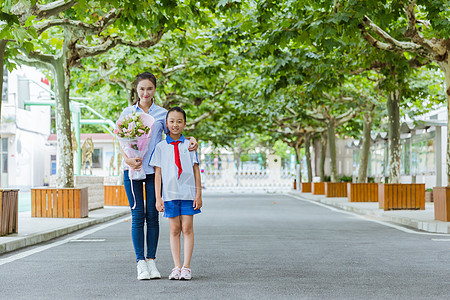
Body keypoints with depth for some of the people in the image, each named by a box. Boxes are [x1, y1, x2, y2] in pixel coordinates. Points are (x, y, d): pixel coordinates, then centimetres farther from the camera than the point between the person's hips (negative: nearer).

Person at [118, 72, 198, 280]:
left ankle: (151, 260, 10)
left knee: (152, 215, 3)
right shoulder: (128, 113, 7)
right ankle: (140, 263, 1)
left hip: (155, 169, 1)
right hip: (133, 169, -1)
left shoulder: (162, 113, 8)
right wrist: (127, 158, -14)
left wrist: (190, 141, -12)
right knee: (138, 215, -2)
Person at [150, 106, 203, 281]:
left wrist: (198, 194, 0)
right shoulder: (161, 147, 4)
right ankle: (176, 267, 7)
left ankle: (186, 267, 2)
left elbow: (196, 170, 6)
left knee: (187, 229, -1)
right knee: (174, 230, 4)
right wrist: (158, 198, -2)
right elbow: (157, 173, 3)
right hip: (170, 193, 0)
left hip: (188, 193, 0)